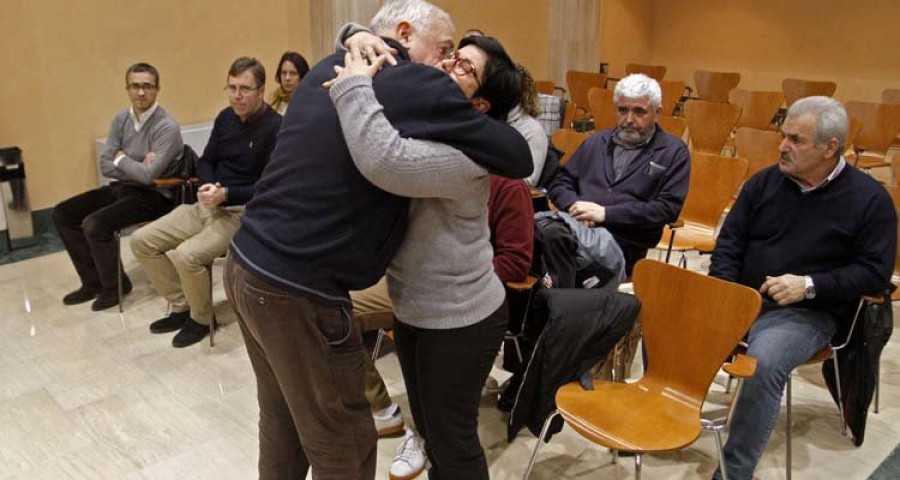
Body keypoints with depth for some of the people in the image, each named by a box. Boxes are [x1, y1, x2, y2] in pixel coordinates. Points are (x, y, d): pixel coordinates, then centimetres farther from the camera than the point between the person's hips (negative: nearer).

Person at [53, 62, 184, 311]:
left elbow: (148, 175, -26)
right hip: (122, 187, 8)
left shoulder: (167, 126, -19)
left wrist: (121, 158, -8)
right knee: (62, 213, 3)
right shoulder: (120, 120, 5)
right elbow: (105, 165, 3)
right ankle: (93, 281, 11)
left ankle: (115, 284, -1)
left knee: (94, 224, -25)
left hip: (153, 195, -8)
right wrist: (136, 166, -14)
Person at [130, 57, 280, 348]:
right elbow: (206, 161, 16)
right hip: (208, 205, 8)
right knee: (141, 241, 0)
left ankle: (202, 318, 0)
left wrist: (225, 194, -23)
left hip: (243, 212, -8)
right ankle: (181, 306, 14)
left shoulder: (276, 127, -14)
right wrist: (208, 186, -7)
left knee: (186, 255, -29)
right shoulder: (226, 117, 8)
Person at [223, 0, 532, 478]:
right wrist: (478, 121, 11)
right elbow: (518, 158, -9)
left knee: (282, 420, 25)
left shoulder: (327, 68, 11)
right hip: (295, 290, -8)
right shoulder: (418, 85, -12)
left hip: (245, 263, 8)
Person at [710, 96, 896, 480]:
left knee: (763, 364, -35)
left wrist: (810, 286, -17)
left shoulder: (870, 199, -2)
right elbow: (730, 239, 11)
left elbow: (876, 272, -4)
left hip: (807, 312, -4)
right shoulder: (765, 181, 8)